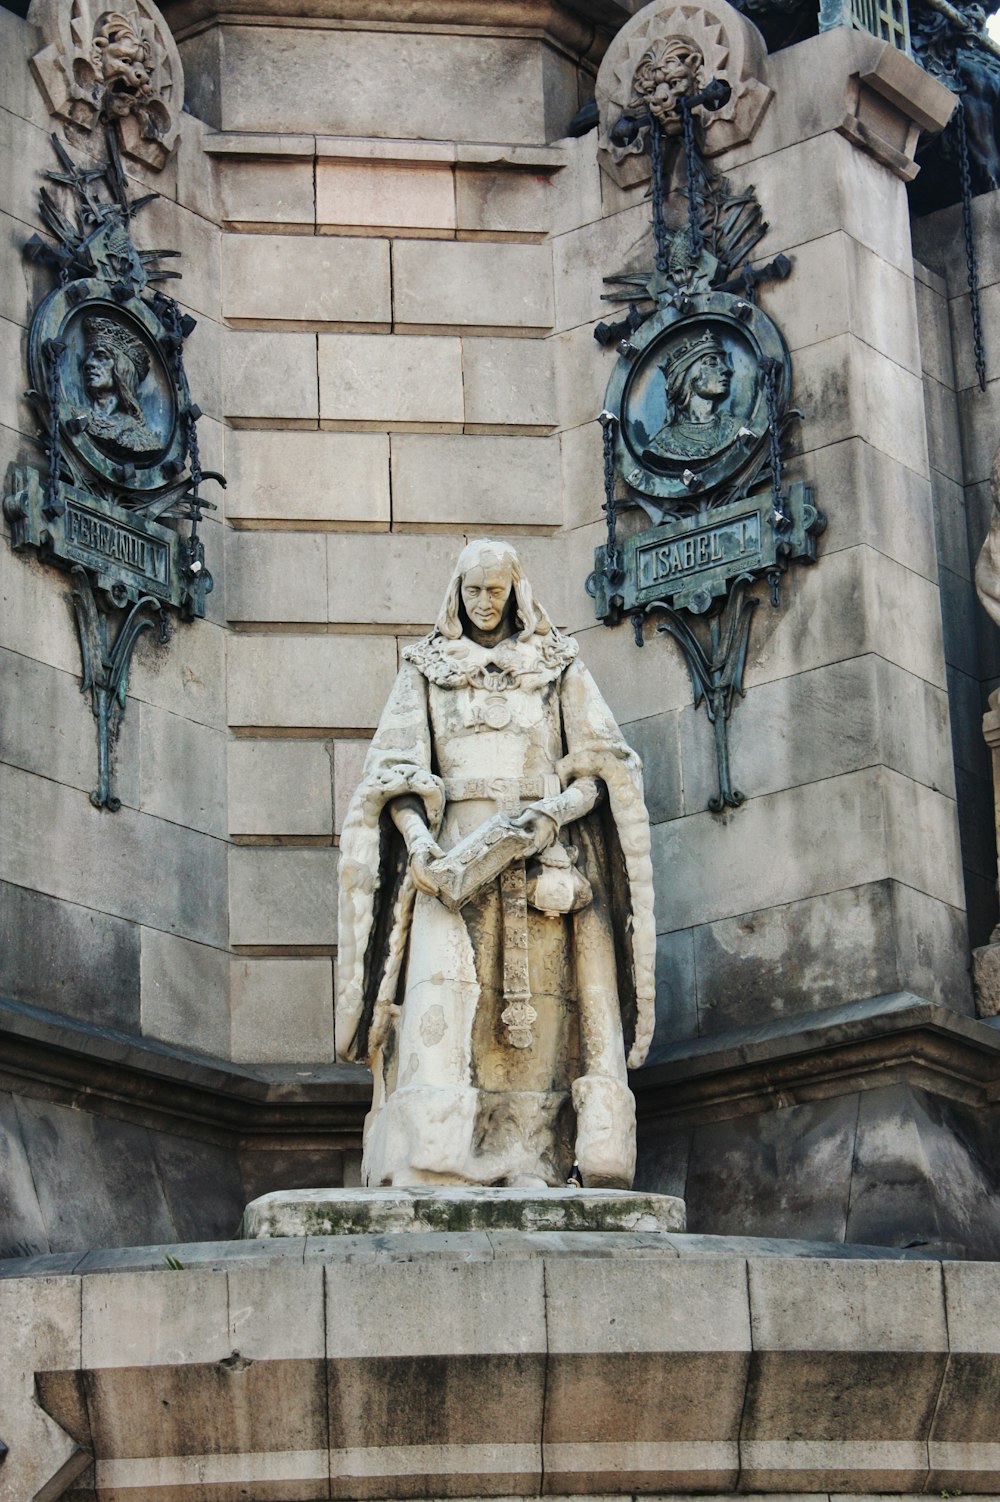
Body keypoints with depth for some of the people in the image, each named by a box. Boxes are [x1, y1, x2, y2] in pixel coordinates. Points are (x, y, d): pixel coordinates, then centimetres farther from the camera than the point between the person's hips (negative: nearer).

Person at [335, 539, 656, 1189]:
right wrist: (417, 840, -13)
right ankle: (427, 1170, -26)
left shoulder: (560, 666, 14)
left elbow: (601, 768, 7)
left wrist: (553, 814, -13)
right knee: (440, 993, -18)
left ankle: (529, 1166, -13)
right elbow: (396, 771, 6)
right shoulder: (426, 668, 16)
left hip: (543, 861, 1)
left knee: (537, 1008, -10)